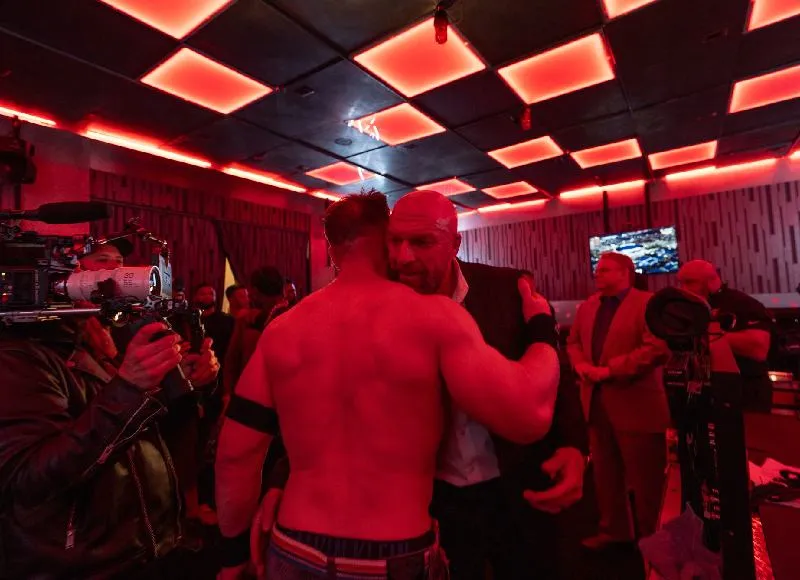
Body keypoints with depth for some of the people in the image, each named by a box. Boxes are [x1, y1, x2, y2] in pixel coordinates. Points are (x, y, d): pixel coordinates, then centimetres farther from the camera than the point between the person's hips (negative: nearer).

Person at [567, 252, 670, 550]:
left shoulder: (647, 303, -10)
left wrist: (609, 369, -20)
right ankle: (613, 530, 38)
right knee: (605, 473, 19)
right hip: (596, 401, 7)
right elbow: (573, 342, 17)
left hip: (636, 406, -6)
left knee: (643, 478, 10)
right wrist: (582, 364, -5)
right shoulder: (588, 306, 12)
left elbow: (658, 348, -20)